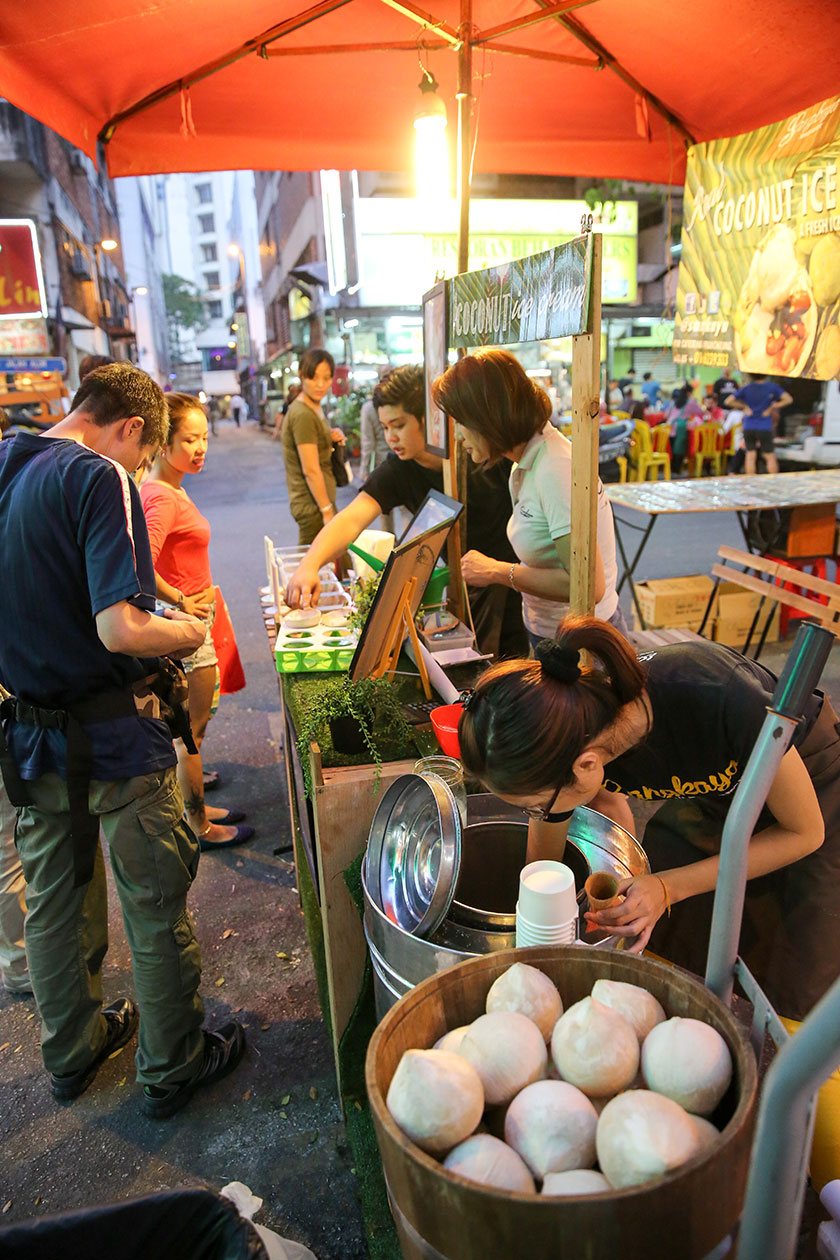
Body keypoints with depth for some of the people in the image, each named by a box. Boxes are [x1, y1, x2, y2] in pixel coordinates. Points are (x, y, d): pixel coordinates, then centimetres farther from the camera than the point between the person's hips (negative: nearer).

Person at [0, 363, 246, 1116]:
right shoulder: (99, 480, -18)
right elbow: (120, 628, -28)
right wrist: (188, 633, -8)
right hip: (113, 737, -7)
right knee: (156, 907, 11)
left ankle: (72, 1052, 43)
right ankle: (173, 1067, 30)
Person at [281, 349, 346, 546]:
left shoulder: (316, 408, 14)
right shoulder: (303, 415, -17)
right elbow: (310, 470, -20)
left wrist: (333, 438, 4)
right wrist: (327, 511, -19)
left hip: (319, 501, 10)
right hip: (313, 505, -10)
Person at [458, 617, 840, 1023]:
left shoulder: (716, 700, -43)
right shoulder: (560, 747, -29)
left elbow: (805, 833, -23)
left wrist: (668, 888, -29)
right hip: (710, 793, 4)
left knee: (793, 999, 0)